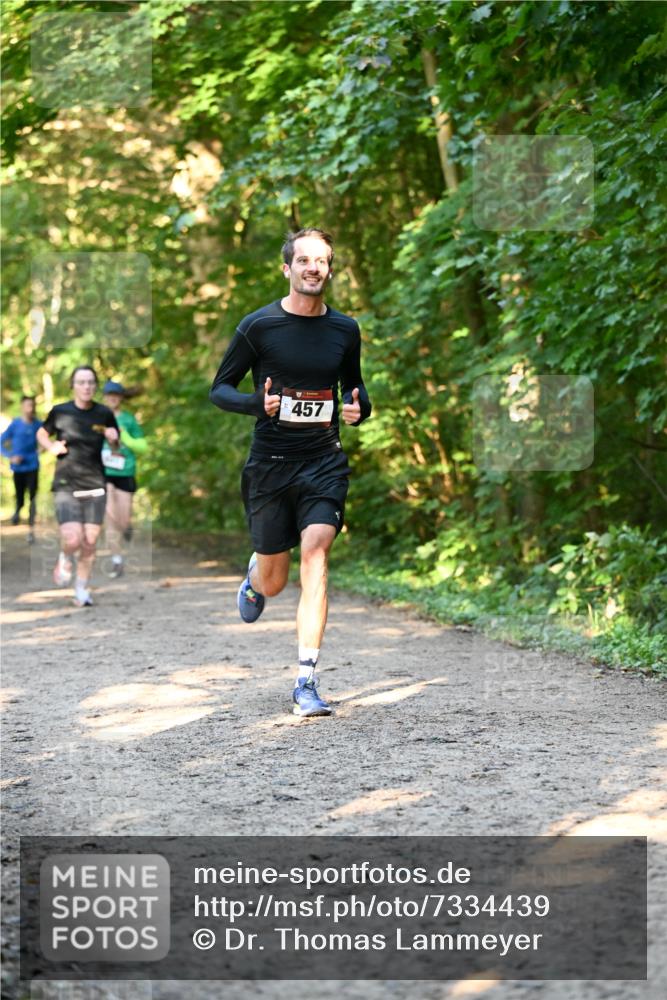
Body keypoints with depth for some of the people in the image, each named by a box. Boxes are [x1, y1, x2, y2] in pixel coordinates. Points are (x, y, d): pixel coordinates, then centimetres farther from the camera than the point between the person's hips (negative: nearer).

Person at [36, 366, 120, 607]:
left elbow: (118, 448, 13)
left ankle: (81, 589, 21)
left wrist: (114, 439, -10)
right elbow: (41, 434, 14)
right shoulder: (60, 412, -3)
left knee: (89, 543, 2)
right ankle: (65, 558, 19)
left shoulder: (104, 414, 1)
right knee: (72, 540, -17)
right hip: (66, 486, -2)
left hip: (95, 487, 2)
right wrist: (51, 447, -7)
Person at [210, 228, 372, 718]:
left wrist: (359, 408, -2)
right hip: (270, 462, -1)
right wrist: (259, 403, -18)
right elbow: (220, 388, 2)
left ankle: (307, 682, -19)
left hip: (324, 461, 1)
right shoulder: (259, 325, -4)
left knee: (316, 550, -20)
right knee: (274, 582, 7)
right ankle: (254, 578, 49)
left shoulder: (345, 329, 5)